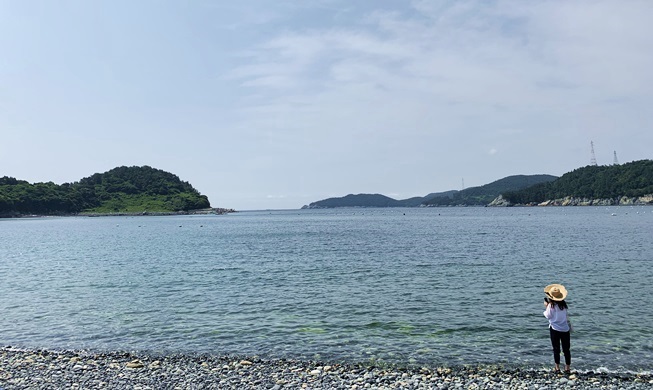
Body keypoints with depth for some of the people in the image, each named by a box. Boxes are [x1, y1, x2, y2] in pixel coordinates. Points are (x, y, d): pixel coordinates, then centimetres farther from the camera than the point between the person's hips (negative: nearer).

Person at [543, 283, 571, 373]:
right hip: (565, 329, 4)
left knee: (556, 349, 3)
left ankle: (557, 367, 4)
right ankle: (568, 367, 15)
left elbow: (548, 316, -5)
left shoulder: (551, 305, -15)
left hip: (555, 329, -4)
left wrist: (546, 307, 3)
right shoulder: (563, 304, 1)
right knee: (566, 349, 11)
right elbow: (566, 316, 10)